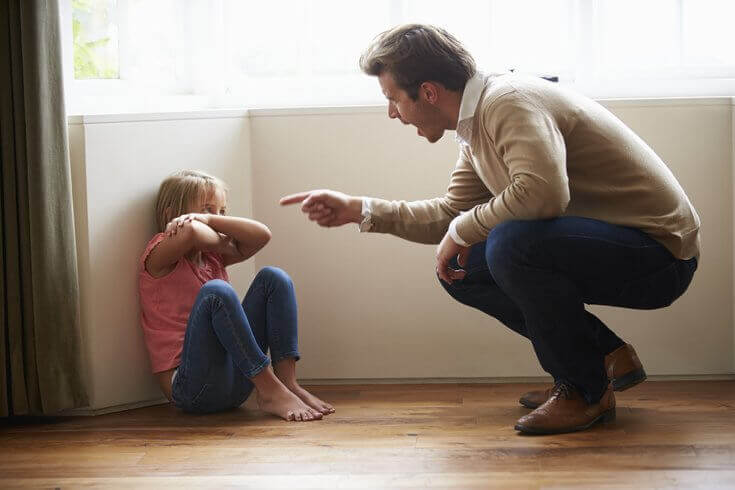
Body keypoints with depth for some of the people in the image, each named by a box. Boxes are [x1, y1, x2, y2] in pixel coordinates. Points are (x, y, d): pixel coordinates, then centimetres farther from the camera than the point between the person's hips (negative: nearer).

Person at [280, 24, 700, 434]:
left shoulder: (510, 101, -21)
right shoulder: (479, 125, 9)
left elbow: (543, 191, -37)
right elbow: (451, 213, 18)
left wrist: (463, 230, -20)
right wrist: (359, 210, 14)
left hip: (660, 253, -10)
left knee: (511, 243, -32)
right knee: (460, 269, 8)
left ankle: (586, 389, -11)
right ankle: (606, 356, 12)